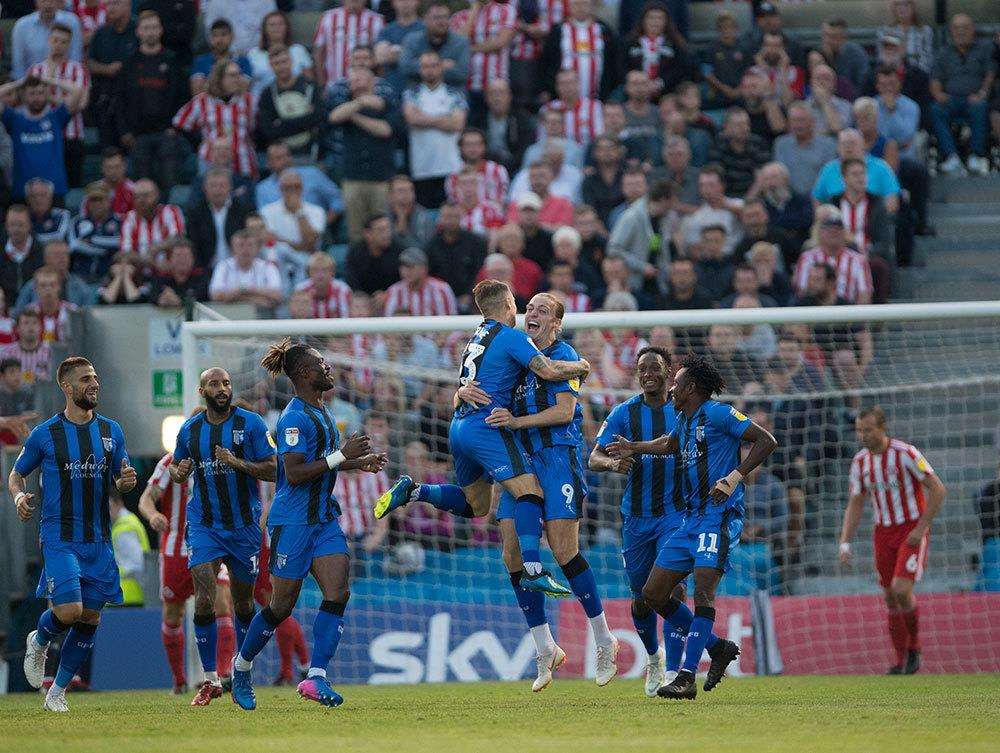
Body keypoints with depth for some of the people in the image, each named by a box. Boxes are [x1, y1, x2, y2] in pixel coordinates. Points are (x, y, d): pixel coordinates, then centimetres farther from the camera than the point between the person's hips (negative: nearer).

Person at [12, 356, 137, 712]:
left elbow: (120, 483, 16)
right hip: (59, 538, -4)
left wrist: (126, 482, -8)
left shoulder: (112, 431, 9)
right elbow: (16, 475, 10)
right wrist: (19, 497, -12)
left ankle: (58, 691, 16)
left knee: (90, 619, 2)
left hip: (99, 540, 4)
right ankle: (39, 640, 16)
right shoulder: (45, 434, -1)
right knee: (69, 611, -18)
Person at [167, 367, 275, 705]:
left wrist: (238, 463, -22)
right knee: (204, 599, -16)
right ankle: (210, 680, -10)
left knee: (243, 603, 10)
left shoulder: (251, 423, -3)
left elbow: (272, 471, -7)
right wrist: (178, 472, -5)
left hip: (244, 525, -1)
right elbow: (176, 468, 20)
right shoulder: (190, 429, 5)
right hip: (204, 525, 1)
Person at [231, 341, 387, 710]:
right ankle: (242, 665, 23)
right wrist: (341, 456, -21)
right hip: (292, 523, -8)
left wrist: (359, 463, 19)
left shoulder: (320, 412, 14)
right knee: (282, 605, 1)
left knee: (337, 593, -10)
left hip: (324, 520, 8)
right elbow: (294, 473, -22)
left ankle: (316, 678, -14)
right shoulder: (295, 417, -15)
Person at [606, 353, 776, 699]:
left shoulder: (717, 414, -8)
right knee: (653, 594, 6)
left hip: (719, 515, -10)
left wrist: (735, 477, -20)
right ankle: (718, 648, 16)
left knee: (703, 593, -20)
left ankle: (686, 678, -25)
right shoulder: (684, 421, 19)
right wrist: (634, 449, 46)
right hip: (692, 518, 10)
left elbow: (766, 440, -14)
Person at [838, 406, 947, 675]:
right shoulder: (860, 462, 3)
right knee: (891, 598, 4)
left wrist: (920, 530, -16)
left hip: (912, 530, -6)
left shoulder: (906, 454, -15)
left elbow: (938, 490, -13)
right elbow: (855, 505, 12)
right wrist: (845, 543, 1)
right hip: (884, 532, 6)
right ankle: (902, 661, 15)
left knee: (902, 590, -20)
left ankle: (914, 649, 2)